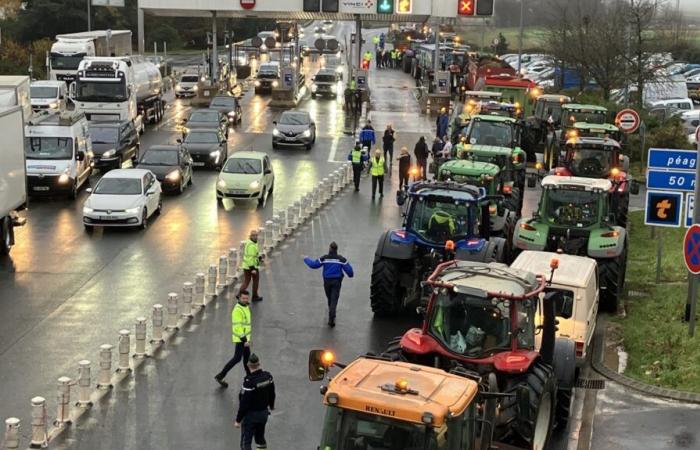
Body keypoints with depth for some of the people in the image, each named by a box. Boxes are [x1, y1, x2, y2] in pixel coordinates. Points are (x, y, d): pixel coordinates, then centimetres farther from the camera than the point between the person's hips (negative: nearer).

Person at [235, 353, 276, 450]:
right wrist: (271, 406, 28)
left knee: (246, 442, 4)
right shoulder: (268, 376, -8)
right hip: (264, 413, 6)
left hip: (251, 415, -6)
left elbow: (244, 403, -24)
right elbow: (272, 394, 8)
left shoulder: (249, 381, -28)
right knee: (260, 437, 25)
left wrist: (238, 420, -14)